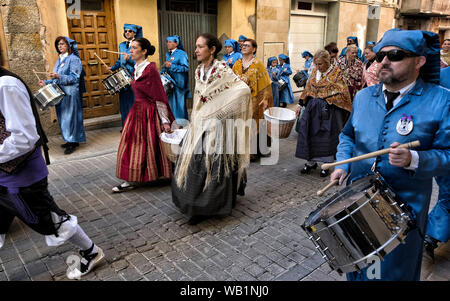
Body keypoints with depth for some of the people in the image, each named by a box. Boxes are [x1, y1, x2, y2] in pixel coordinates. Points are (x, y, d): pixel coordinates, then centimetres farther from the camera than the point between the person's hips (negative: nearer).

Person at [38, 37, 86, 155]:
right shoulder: (59, 60, 17)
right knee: (63, 118, 10)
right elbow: (57, 78, 20)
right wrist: (46, 83, 6)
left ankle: (73, 142, 3)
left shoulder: (74, 59, -7)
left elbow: (74, 78, -15)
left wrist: (58, 77, -25)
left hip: (70, 94, -8)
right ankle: (70, 140, 19)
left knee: (70, 117, -5)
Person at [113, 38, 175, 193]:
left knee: (152, 144, 0)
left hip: (150, 112, -8)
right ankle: (132, 179, 20)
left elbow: (159, 96, -17)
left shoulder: (150, 69, -15)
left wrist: (165, 120, -18)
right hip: (137, 111, 9)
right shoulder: (136, 69, 10)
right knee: (133, 144, 9)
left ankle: (165, 174, 21)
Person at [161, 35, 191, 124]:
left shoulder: (181, 53, -7)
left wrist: (171, 66, -19)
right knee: (170, 102, 10)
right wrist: (162, 71, 6)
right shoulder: (168, 54, 16)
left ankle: (181, 123, 5)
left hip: (178, 83, -7)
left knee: (179, 103, -5)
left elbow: (186, 67, -15)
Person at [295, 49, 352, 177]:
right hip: (312, 108, 5)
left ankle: (327, 164, 15)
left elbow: (342, 93, -6)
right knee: (309, 134, 4)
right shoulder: (315, 71, 9)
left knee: (327, 137, 1)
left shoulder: (336, 73, -6)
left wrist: (328, 97, -15)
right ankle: (311, 162, 19)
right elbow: (308, 89, 16)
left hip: (328, 109, -5)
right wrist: (301, 105, 15)